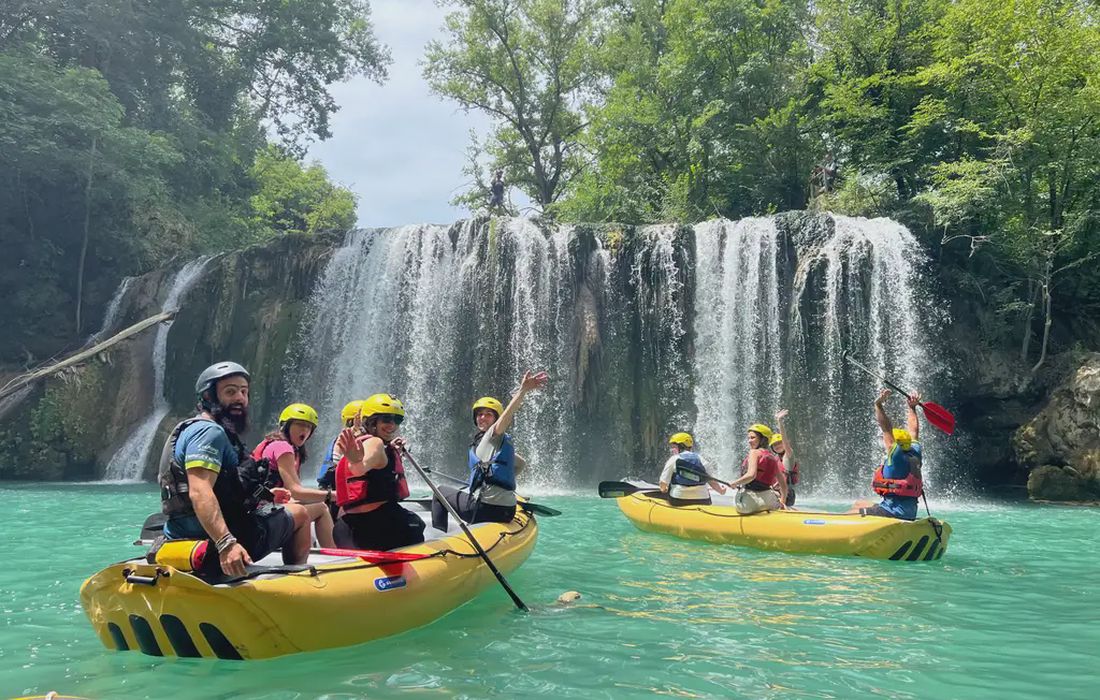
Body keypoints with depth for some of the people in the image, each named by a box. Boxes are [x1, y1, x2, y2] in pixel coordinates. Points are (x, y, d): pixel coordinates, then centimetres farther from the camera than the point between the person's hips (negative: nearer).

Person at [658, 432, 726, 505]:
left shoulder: (673, 459, 1)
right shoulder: (700, 459, 11)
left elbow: (663, 484, -2)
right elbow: (711, 481, 14)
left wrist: (664, 489, 21)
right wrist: (720, 490, 33)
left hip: (678, 501, -3)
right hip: (702, 501, 3)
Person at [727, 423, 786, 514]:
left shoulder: (754, 452, -6)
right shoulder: (773, 458, 13)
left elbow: (751, 475, -22)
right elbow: (783, 484, 18)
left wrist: (734, 483, -9)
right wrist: (782, 502, 30)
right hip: (768, 499, 6)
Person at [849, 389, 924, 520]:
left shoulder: (898, 457, -16)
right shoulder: (914, 455, 8)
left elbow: (887, 429, -22)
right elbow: (914, 431, 21)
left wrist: (878, 404, -22)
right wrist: (912, 407, 31)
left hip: (895, 513, -10)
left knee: (851, 515, -6)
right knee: (859, 505, 26)